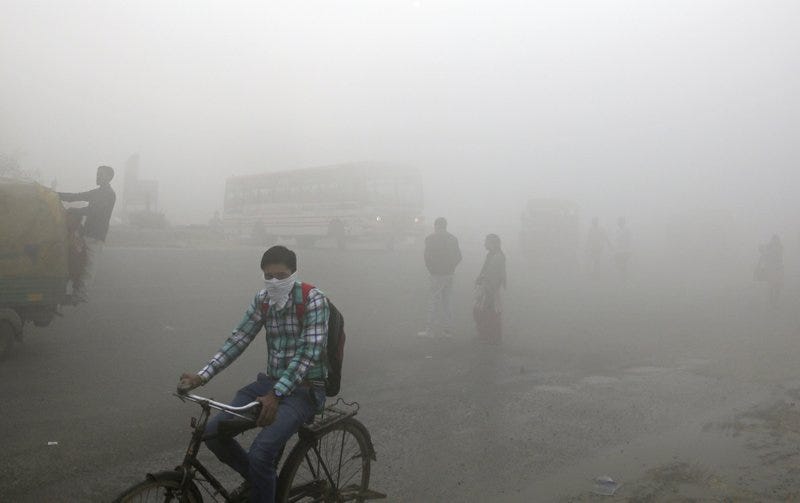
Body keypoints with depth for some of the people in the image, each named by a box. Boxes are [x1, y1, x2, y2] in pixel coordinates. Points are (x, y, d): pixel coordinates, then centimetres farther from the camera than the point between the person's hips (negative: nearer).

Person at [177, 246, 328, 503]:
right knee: (213, 432, -6)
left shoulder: (313, 300, -16)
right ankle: (254, 477, 19)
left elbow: (309, 353, -23)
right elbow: (237, 340, 1)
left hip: (306, 389, -6)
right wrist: (201, 376, -12)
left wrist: (276, 395, -31)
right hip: (271, 382, 6)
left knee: (261, 451, -27)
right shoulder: (262, 300, 3)